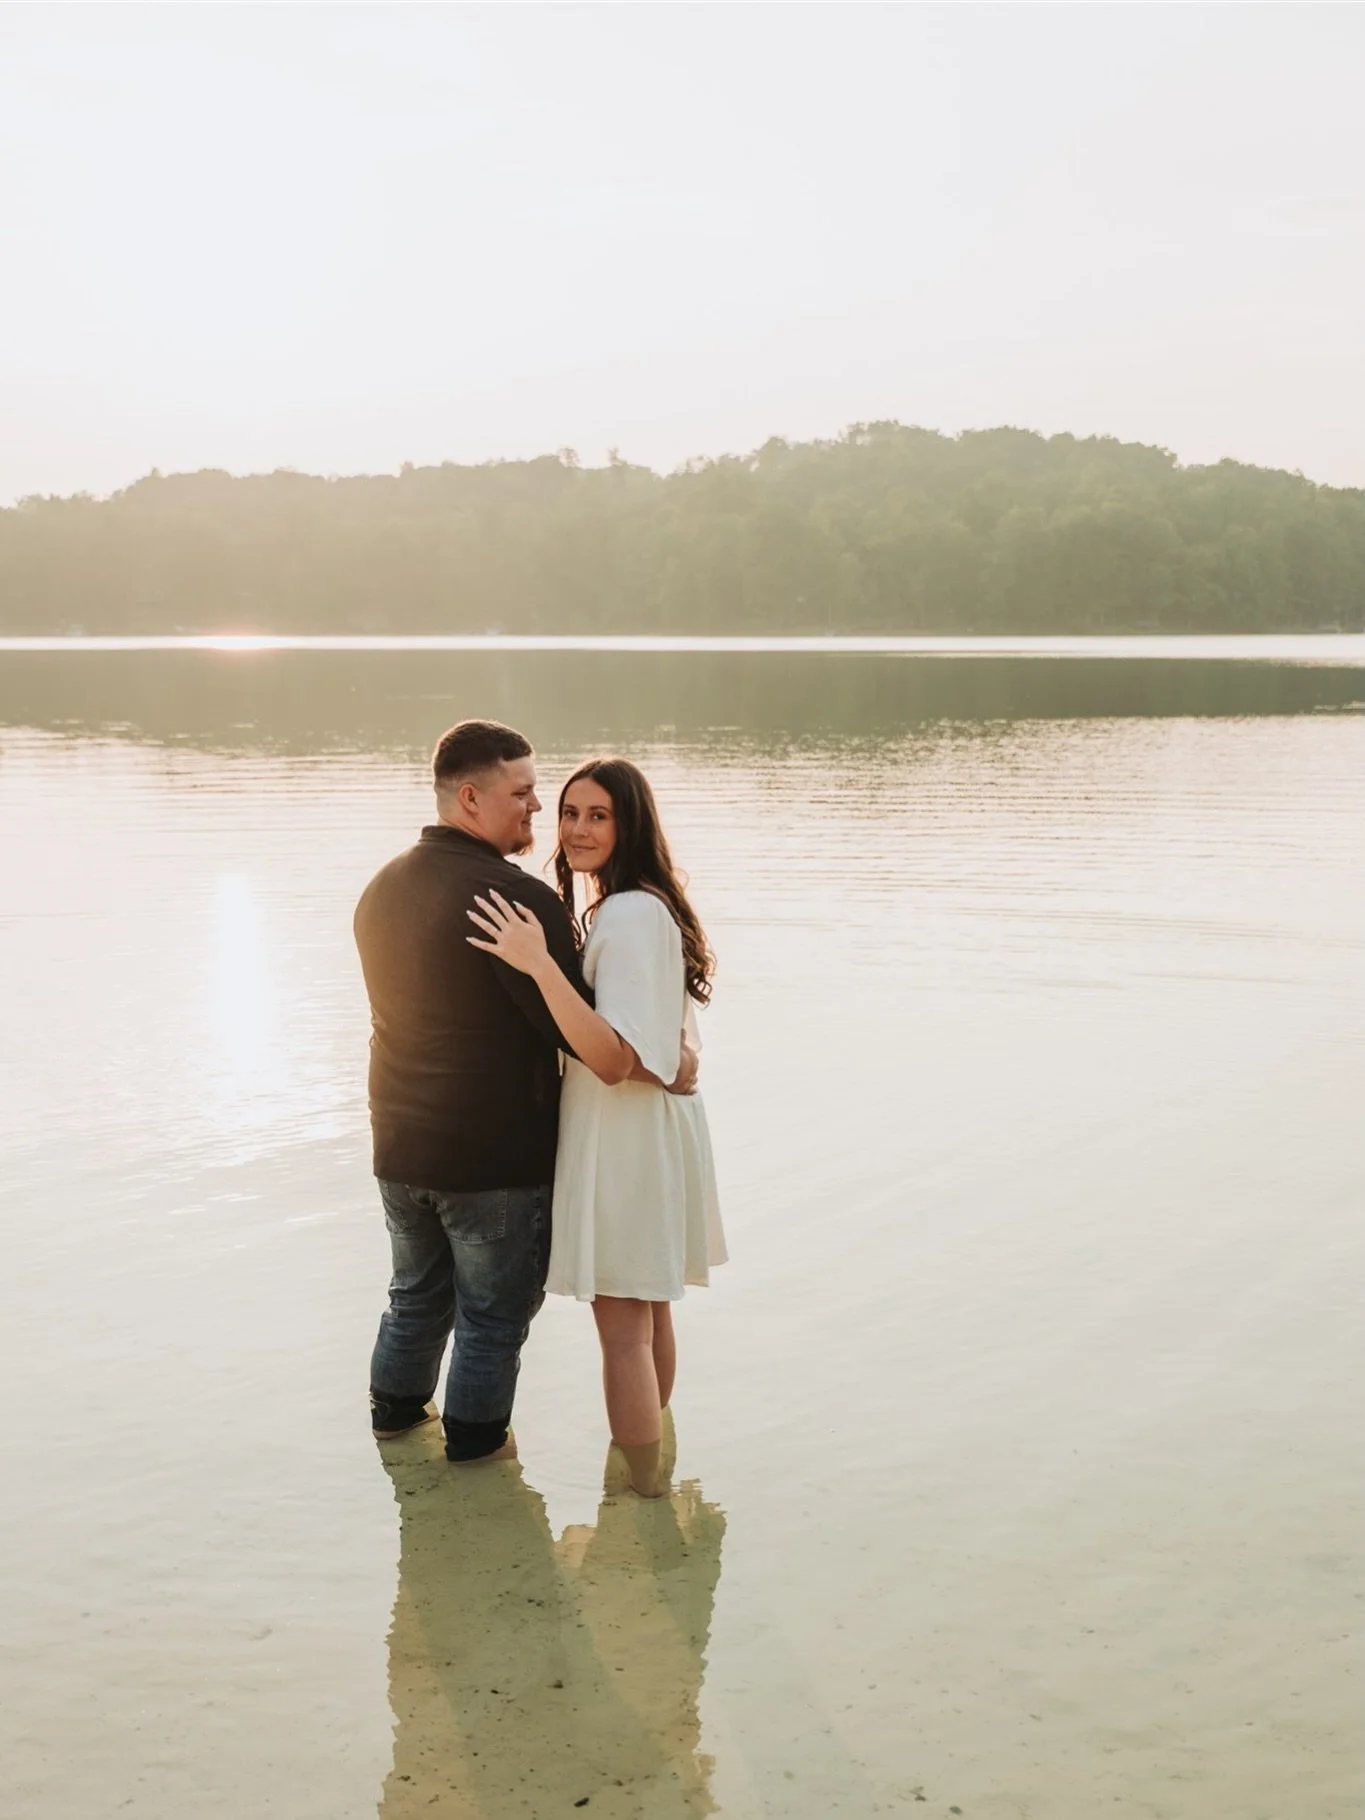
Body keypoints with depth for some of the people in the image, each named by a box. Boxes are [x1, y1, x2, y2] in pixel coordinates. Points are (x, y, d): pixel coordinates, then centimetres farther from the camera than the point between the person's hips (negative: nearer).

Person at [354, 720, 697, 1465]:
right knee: (494, 1310, 14)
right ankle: (475, 1436, 28)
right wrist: (666, 1066, -7)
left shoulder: (381, 889, 3)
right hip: (497, 1154, -7)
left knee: (417, 1292, 27)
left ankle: (395, 1407, 41)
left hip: (401, 1147, 7)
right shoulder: (518, 898, -24)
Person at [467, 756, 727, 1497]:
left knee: (623, 1329, 0)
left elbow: (616, 1060, -29)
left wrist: (540, 966, -35)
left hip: (624, 1137, -10)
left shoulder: (629, 916, -22)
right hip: (642, 1131, 10)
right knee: (648, 1311, 21)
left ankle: (643, 1492, 9)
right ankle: (649, 1460, 36)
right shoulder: (634, 907, 10)